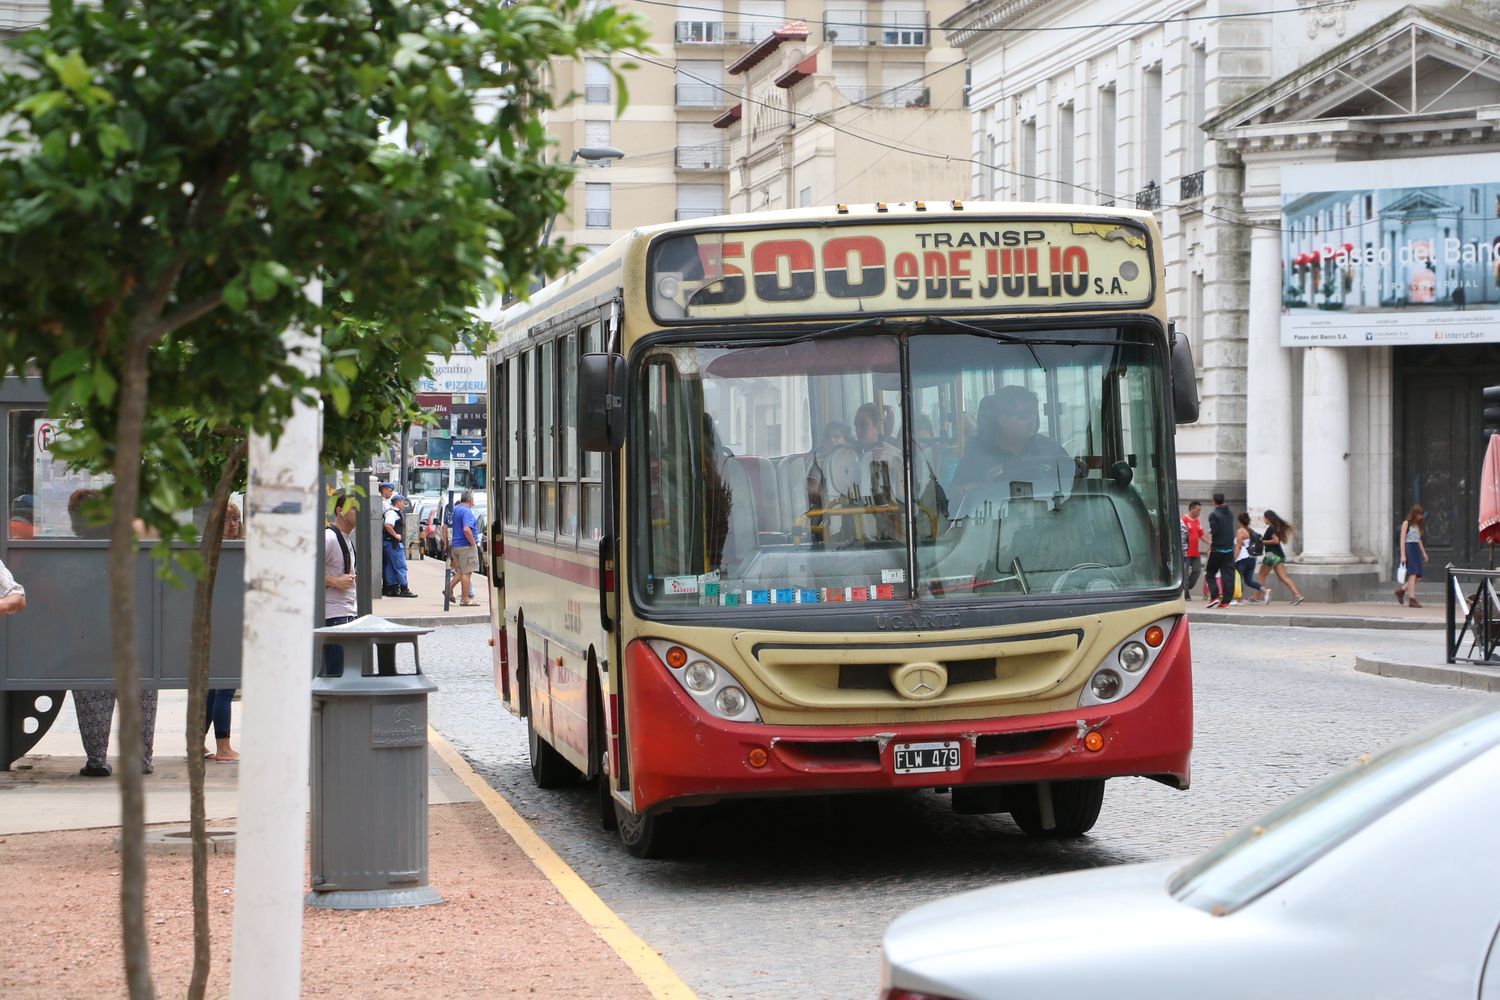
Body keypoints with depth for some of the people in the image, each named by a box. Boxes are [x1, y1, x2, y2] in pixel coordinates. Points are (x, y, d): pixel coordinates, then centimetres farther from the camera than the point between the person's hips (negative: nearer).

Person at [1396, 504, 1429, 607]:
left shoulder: (1418, 525, 18)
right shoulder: (1406, 523, -4)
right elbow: (1402, 539, -9)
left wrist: (1423, 553, 21)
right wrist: (1403, 555, -15)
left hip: (1416, 549, 8)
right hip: (1408, 548, -8)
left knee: (1418, 576, 3)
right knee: (1413, 574, -12)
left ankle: (1401, 590, 20)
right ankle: (1412, 599, -12)